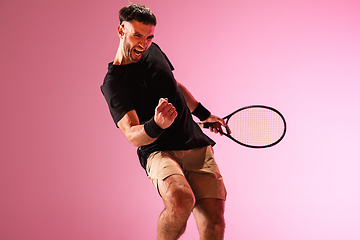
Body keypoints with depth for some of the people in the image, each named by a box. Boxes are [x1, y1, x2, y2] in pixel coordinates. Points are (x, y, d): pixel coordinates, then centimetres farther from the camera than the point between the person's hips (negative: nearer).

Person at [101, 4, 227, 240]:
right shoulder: (113, 82, -9)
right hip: (159, 152, -5)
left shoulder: (153, 51, 11)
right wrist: (156, 125, -40)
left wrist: (204, 114, 39)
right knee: (181, 200, -34)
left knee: (214, 220, -14)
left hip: (198, 145, 6)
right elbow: (133, 136, -19)